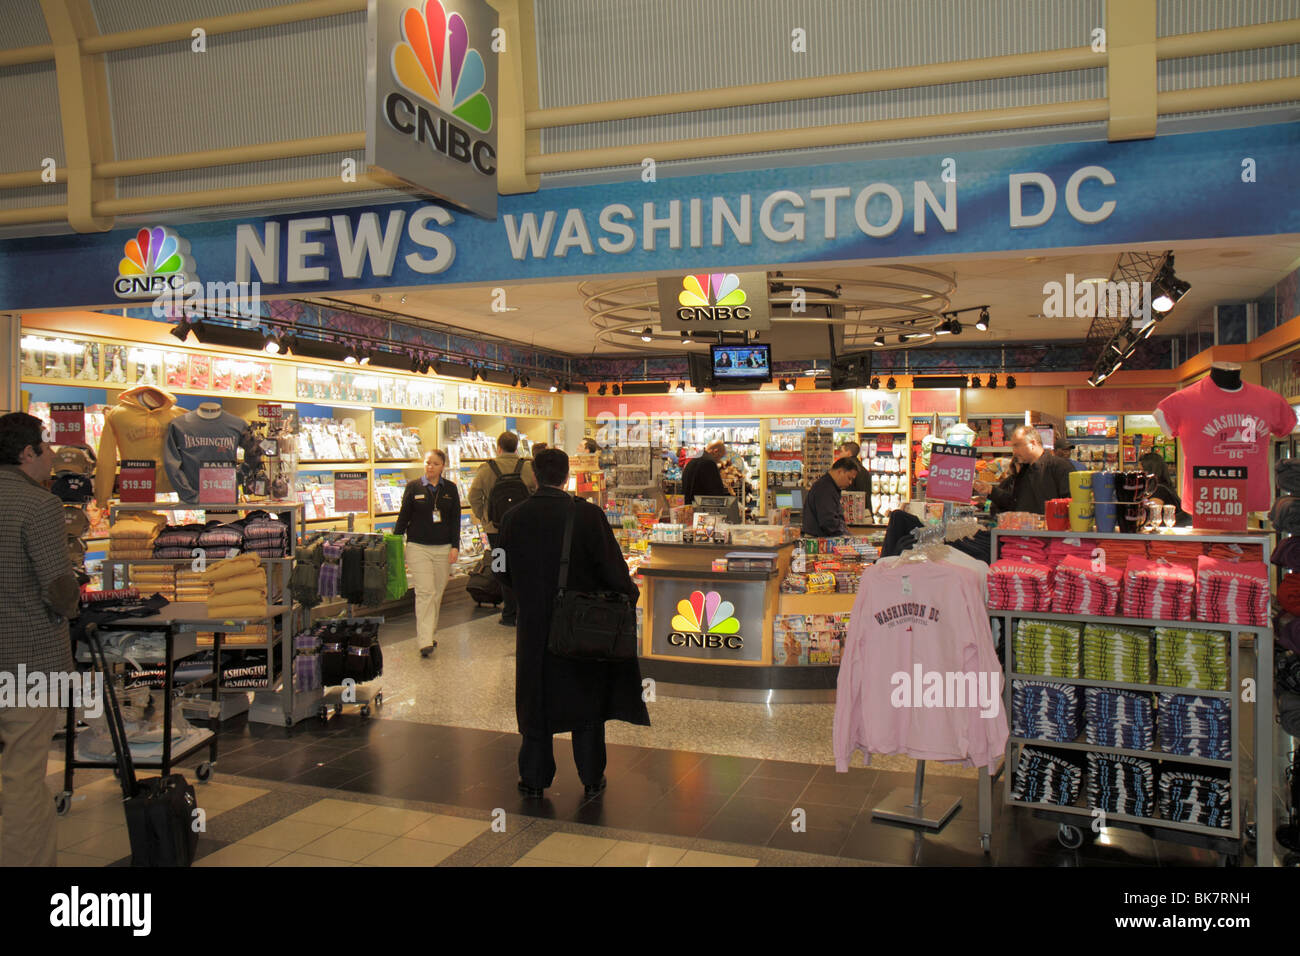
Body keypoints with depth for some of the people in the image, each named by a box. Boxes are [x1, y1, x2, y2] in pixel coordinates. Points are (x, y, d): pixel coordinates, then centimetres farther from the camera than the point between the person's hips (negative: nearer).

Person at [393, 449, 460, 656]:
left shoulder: (450, 489, 6)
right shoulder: (413, 487, 1)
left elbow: (455, 520, 6)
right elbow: (403, 517, 4)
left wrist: (455, 546, -2)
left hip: (443, 548, 3)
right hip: (418, 547, -2)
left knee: (437, 593, 9)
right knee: (425, 592, -11)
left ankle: (430, 634, 24)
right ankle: (425, 642, -13)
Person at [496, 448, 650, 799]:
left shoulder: (513, 518, -5)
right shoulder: (588, 515, -15)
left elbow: (504, 573, 4)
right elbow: (611, 566, -14)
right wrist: (630, 591, 5)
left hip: (533, 624, 2)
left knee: (536, 698, 15)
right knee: (587, 697, 13)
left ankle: (534, 778, 23)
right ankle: (591, 777, 22)